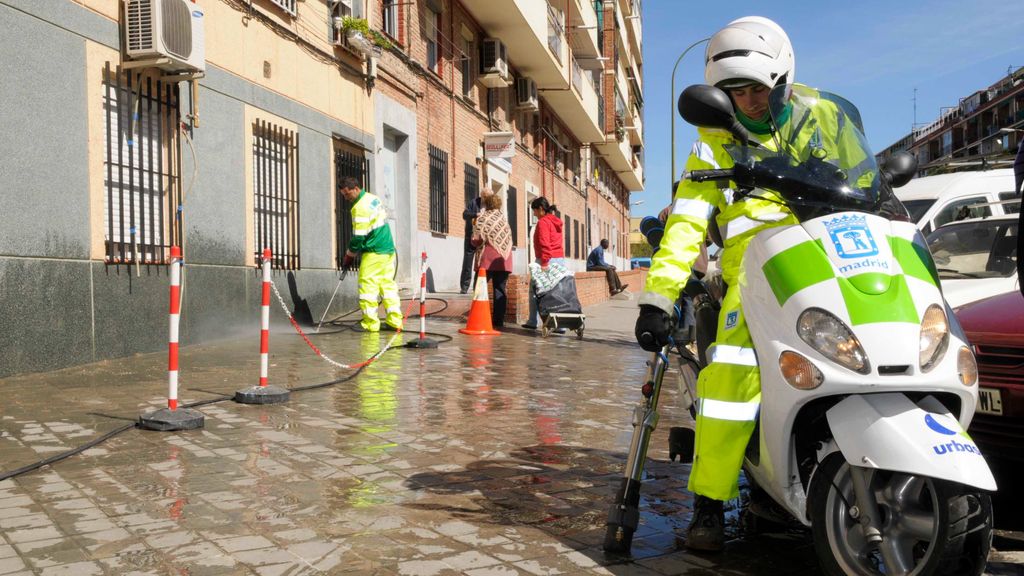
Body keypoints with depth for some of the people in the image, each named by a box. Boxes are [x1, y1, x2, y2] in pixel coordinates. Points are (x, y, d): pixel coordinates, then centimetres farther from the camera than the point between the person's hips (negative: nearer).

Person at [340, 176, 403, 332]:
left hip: (374, 253, -9)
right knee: (388, 284, 9)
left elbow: (359, 237, -16)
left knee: (367, 287, -4)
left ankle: (370, 323, -4)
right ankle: (395, 320, 8)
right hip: (389, 249, 9)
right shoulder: (373, 198, 12)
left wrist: (349, 255, -3)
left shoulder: (360, 207, -16)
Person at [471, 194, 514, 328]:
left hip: (488, 260, -4)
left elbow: (477, 240, -7)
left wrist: (474, 242, 12)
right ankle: (498, 320, 2)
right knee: (500, 290, 5)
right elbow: (510, 238, 13)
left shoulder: (483, 218, -3)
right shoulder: (503, 217, 12)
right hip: (504, 260, 4)